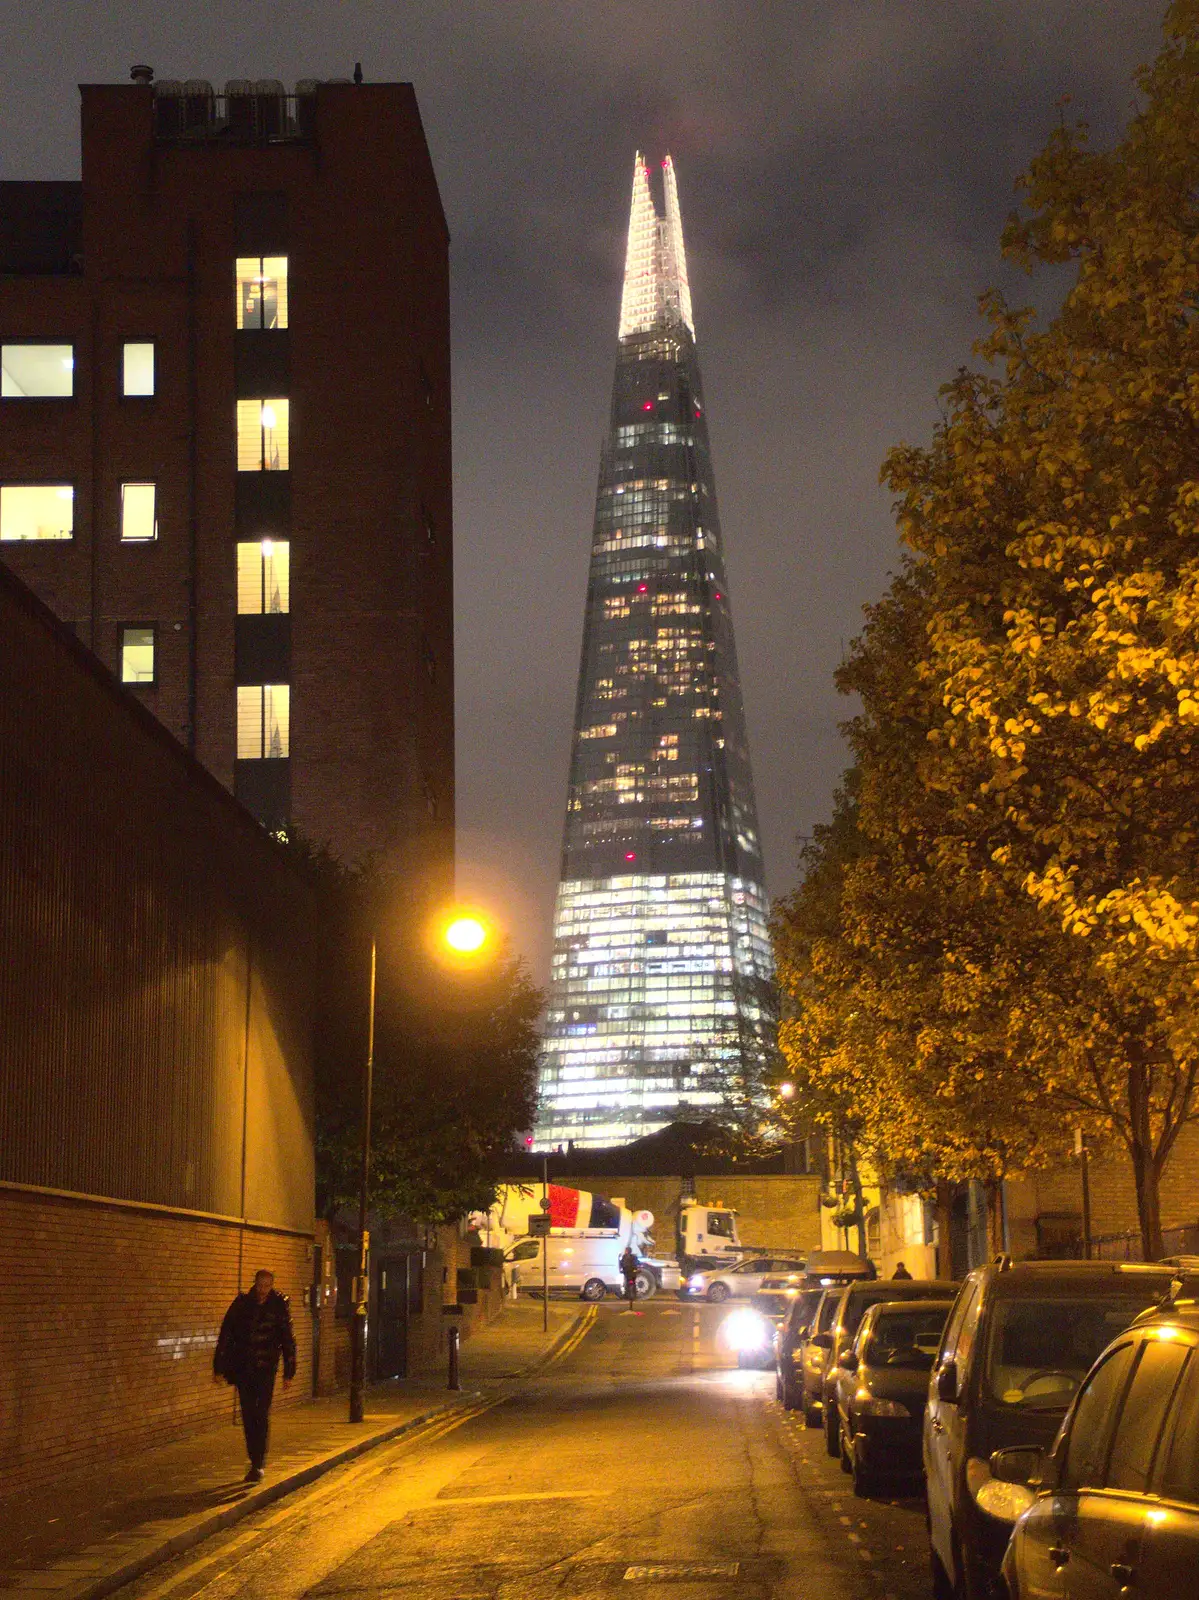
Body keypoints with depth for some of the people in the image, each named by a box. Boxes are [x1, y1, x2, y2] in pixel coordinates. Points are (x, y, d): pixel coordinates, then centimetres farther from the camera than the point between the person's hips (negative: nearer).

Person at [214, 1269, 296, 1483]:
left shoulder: (279, 1306, -2)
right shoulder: (242, 1304, 0)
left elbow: (288, 1340, 4)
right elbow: (226, 1336, 3)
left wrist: (289, 1372, 2)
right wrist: (219, 1368, 1)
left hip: (266, 1370, -2)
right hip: (243, 1369, 2)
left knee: (262, 1416, -9)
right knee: (248, 1416, 6)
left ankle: (258, 1464, -6)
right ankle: (256, 1461, 18)